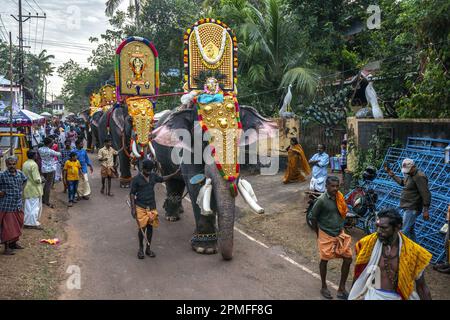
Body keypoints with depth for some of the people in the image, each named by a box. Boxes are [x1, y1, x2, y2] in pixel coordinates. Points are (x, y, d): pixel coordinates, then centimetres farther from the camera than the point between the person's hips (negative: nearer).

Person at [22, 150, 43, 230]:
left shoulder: (25, 164, 5)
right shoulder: (34, 164, -19)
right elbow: (37, 179, -21)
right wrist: (41, 180, -2)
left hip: (27, 188, 8)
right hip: (34, 188, -8)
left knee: (28, 206, 14)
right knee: (35, 206, 1)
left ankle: (26, 222, 21)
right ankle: (34, 224, 6)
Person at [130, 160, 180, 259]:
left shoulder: (153, 176, 5)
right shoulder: (136, 179, -8)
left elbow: (162, 179, 25)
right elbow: (132, 194, -6)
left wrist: (174, 174, 23)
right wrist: (133, 209, -11)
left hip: (152, 206, 4)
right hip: (141, 207, -4)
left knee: (150, 227, 8)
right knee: (142, 227, -4)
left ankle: (148, 248, 21)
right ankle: (141, 248, 16)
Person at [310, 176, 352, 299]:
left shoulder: (340, 197, -2)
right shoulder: (322, 200, -19)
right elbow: (313, 218, -10)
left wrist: (340, 228, 12)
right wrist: (318, 234, -2)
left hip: (340, 233, 6)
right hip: (326, 235, -5)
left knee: (348, 259, 4)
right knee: (324, 260, 9)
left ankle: (342, 288, 19)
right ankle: (324, 287, 28)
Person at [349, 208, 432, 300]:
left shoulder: (412, 251, -10)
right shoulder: (368, 243, -9)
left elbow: (421, 286, 1)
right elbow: (358, 274, 4)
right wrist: (354, 296, 11)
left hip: (397, 297, 3)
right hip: (372, 295, -2)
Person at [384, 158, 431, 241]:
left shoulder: (419, 177, -19)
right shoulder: (409, 174, 11)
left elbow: (426, 194, -23)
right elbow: (402, 182, 30)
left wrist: (426, 210, -25)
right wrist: (391, 173, 28)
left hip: (412, 209, -10)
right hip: (408, 207, 10)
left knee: (404, 232, -12)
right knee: (410, 230, 18)